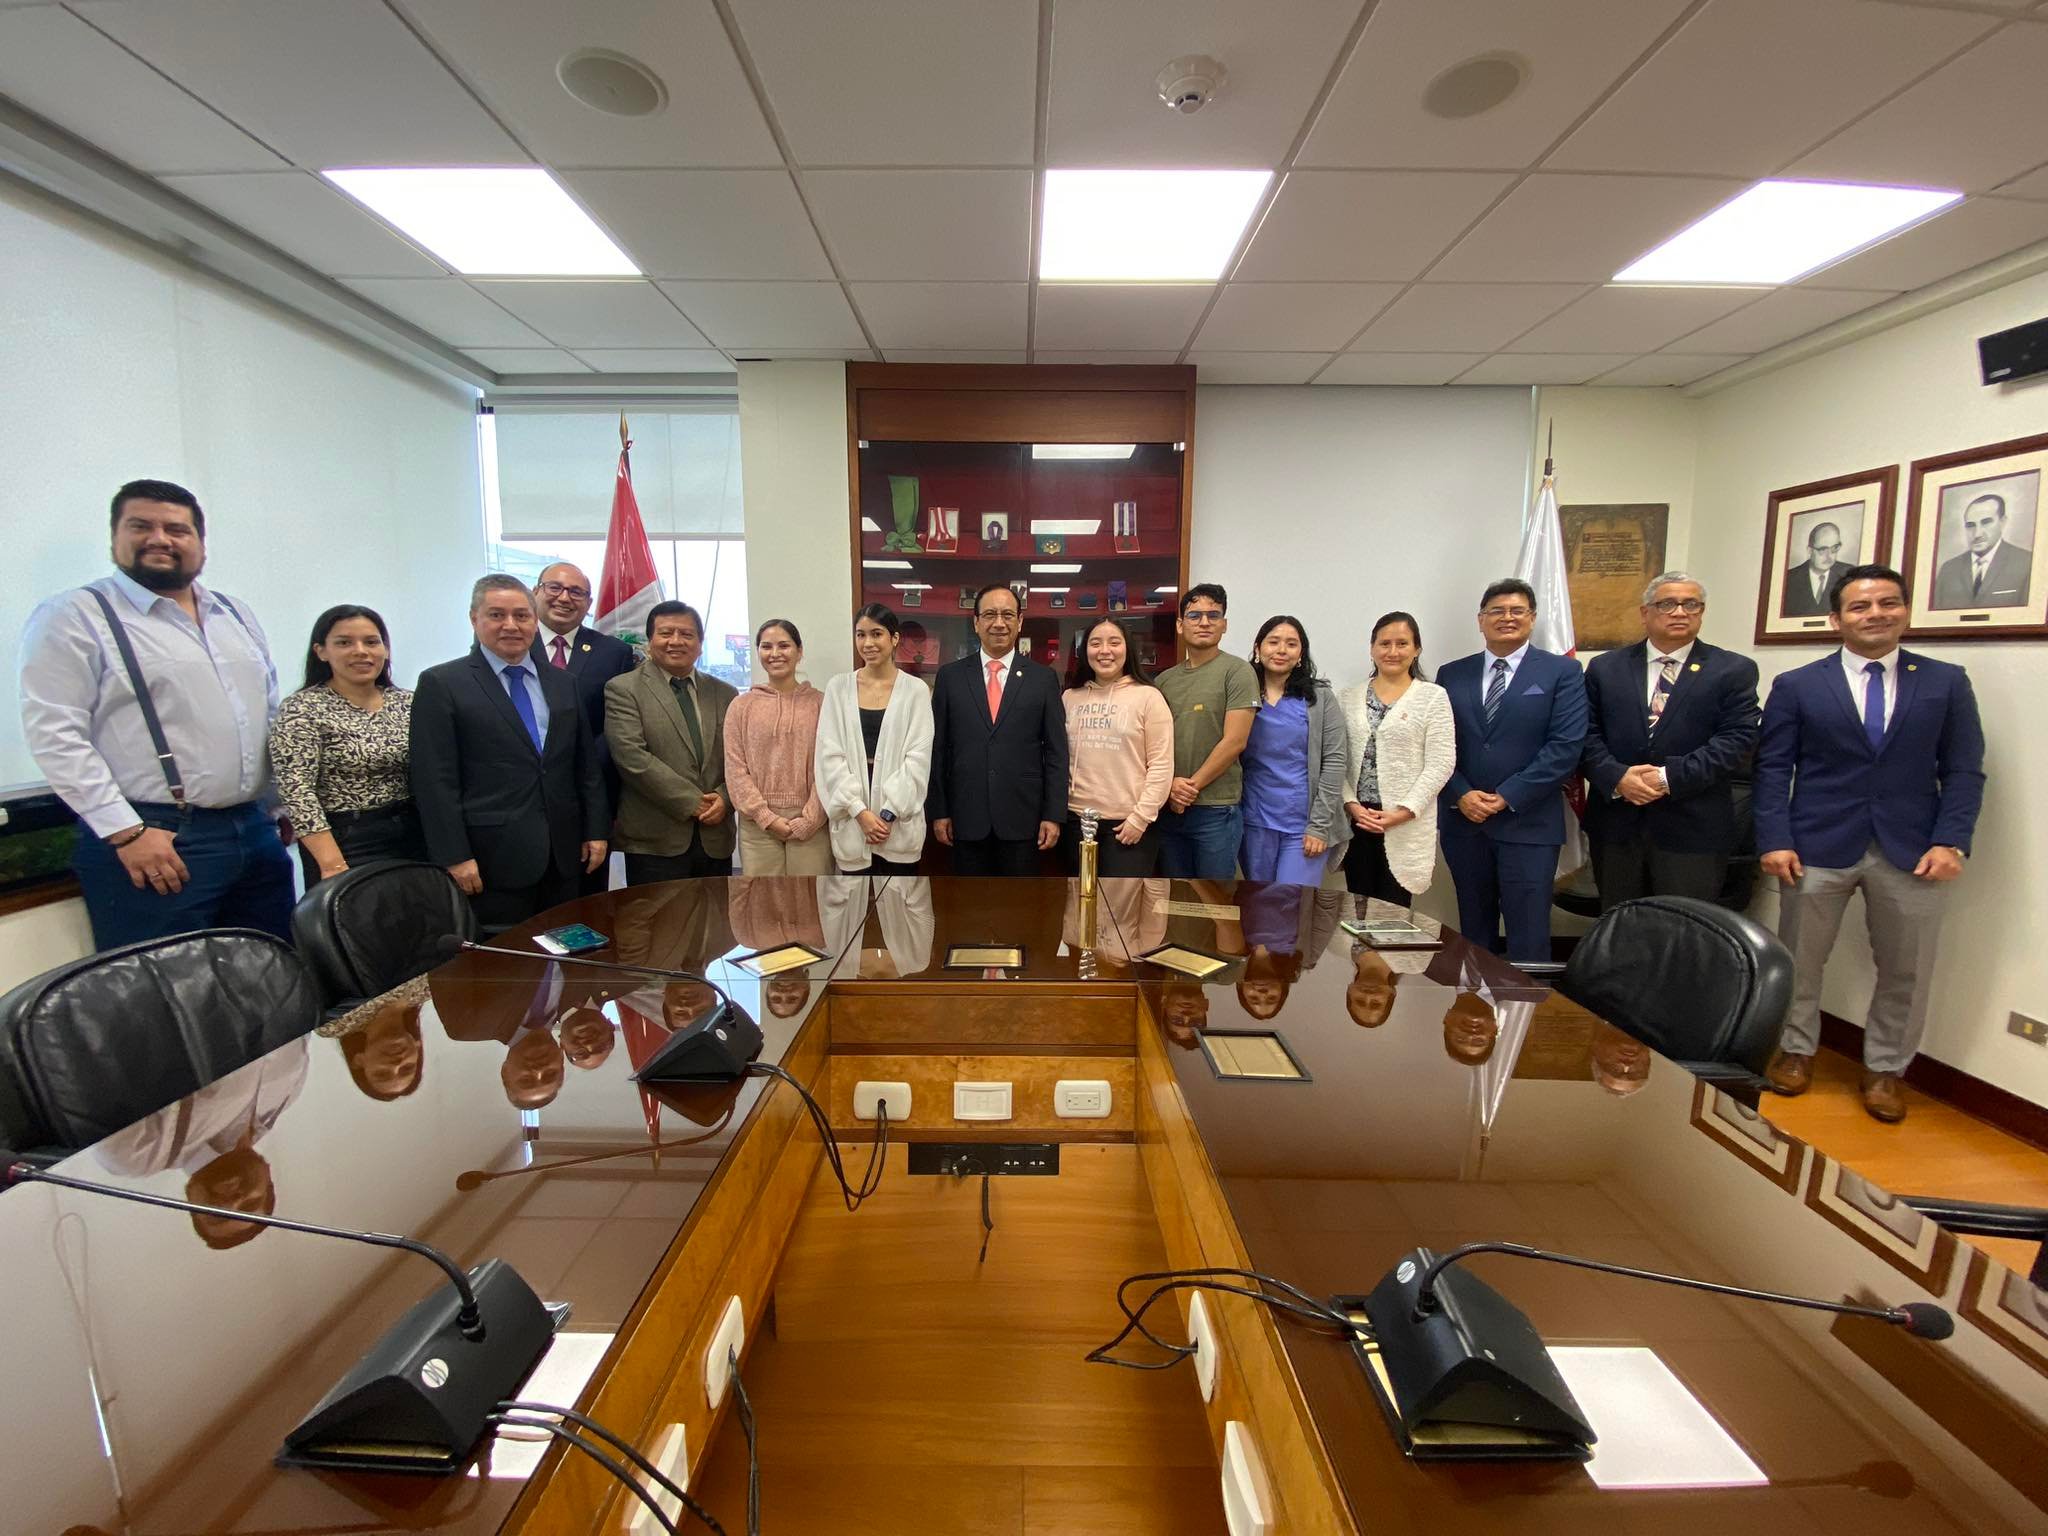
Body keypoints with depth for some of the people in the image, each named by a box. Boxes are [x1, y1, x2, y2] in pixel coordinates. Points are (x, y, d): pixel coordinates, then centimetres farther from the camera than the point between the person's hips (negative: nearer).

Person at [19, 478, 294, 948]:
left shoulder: (236, 615, 16)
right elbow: (54, 733, -9)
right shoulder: (75, 618, -3)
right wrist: (125, 832, -15)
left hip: (258, 832, 6)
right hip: (156, 843, -5)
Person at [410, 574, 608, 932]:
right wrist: (455, 857, -12)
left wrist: (595, 830, 8)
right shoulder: (442, 684, -2)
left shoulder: (560, 682, 13)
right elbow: (435, 779, -7)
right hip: (493, 859, -4)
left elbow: (586, 763, 14)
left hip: (563, 855, 5)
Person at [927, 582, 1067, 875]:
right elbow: (937, 749, 4)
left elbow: (1056, 752, 1)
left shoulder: (1044, 678, 2)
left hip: (1022, 817, 0)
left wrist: (1054, 815, -4)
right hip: (967, 818, 1)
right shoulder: (950, 676, 4)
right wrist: (937, 811, 0)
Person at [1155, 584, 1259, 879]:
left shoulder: (1238, 672, -5)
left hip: (1217, 810, -5)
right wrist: (1170, 785, -8)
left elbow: (1234, 742, -12)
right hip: (1169, 808, 5)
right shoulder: (1165, 680, 11)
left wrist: (1192, 786, -10)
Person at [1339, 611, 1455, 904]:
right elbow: (1338, 759, 5)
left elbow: (1440, 764, -5)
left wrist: (1403, 812, -12)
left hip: (1406, 824, -2)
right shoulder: (1351, 696, 8)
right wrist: (1351, 804, -7)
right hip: (1356, 821, 3)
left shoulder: (1433, 697, 0)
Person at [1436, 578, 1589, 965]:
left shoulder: (1562, 672, 1)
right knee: (1474, 931, 13)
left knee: (1528, 935, 1)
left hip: (1528, 823, -3)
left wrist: (1508, 797, -13)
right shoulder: (1452, 675, 9)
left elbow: (1565, 746, -8)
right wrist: (1460, 795, -9)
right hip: (1463, 821, 3)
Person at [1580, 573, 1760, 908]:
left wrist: (1670, 777, -18)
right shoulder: (1605, 667, 8)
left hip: (1693, 829, -1)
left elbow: (1737, 741, -7)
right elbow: (1587, 734, 1)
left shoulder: (1734, 671, 3)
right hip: (1616, 825, 2)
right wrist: (1617, 777, -15)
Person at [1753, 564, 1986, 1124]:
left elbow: (1964, 770, 4)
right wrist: (1774, 840, -10)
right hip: (1816, 847, -1)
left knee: (1906, 971, 10)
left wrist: (1950, 841, -7)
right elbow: (1772, 769, -1)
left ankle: (1884, 1069, 28)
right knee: (1799, 960, 9)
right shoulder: (1796, 686, 2)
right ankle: (1796, 1050, 28)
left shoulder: (1946, 682, 6)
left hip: (1912, 852, 2)